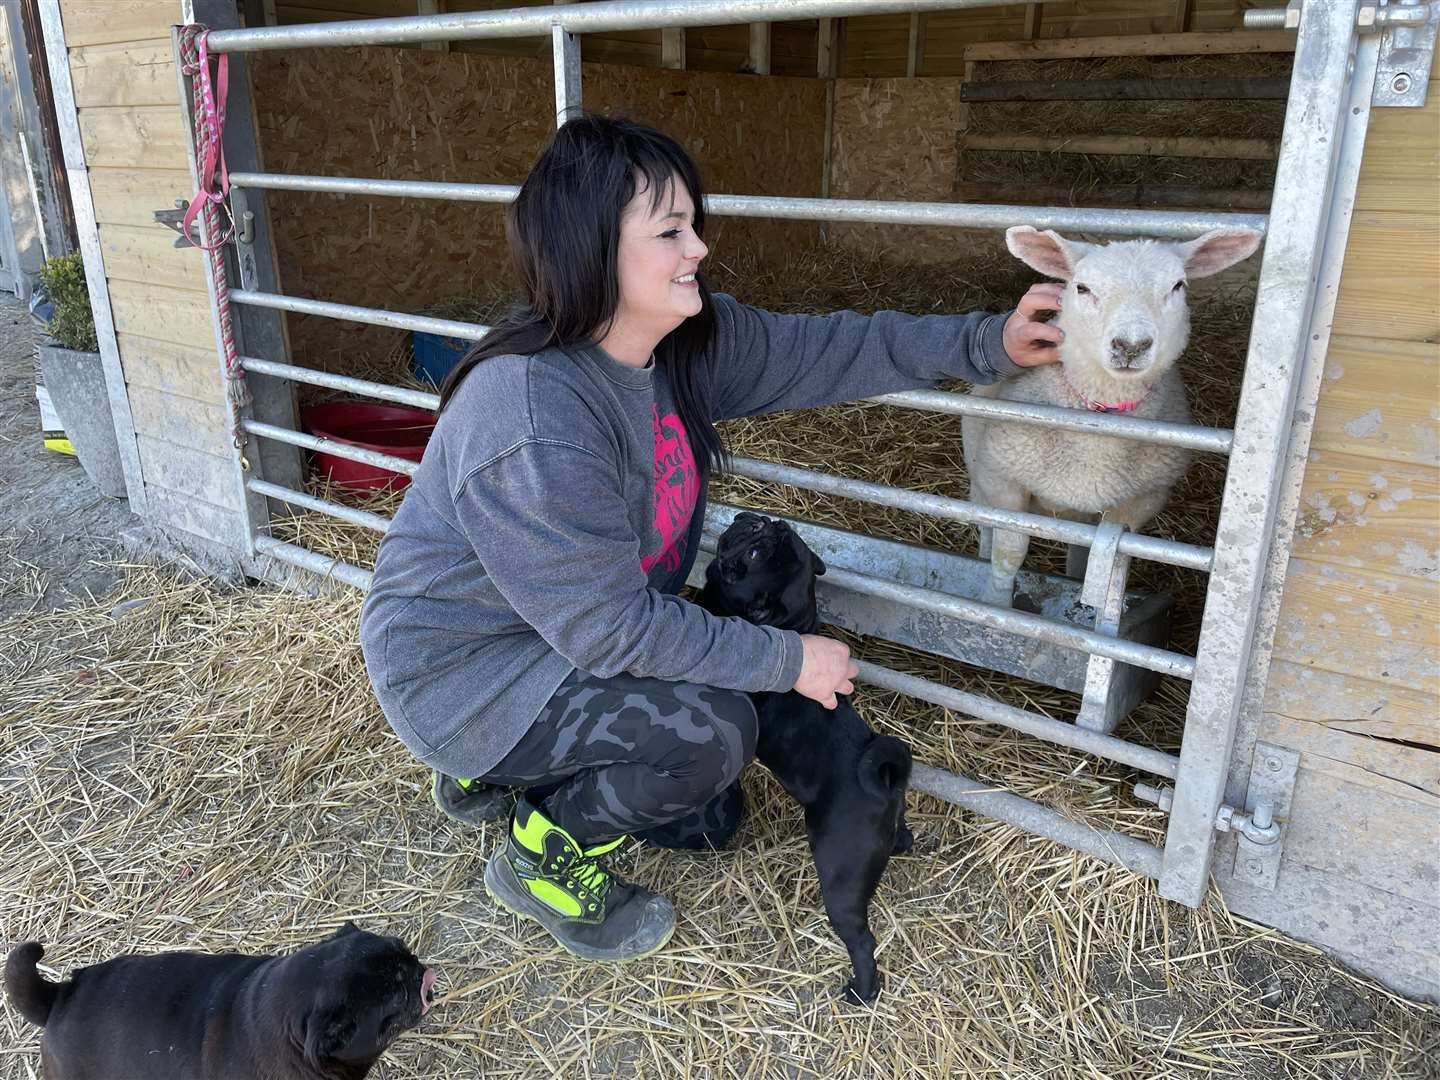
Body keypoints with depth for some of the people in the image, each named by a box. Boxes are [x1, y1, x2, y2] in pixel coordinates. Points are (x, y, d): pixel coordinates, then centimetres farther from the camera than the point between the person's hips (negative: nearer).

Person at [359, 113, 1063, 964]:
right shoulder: (532, 421, -34)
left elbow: (824, 351, -1)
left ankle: (504, 777, 28)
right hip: (462, 671, -8)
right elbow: (609, 626, -29)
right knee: (712, 730, -26)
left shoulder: (691, 341, -9)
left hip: (571, 633, 8)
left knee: (708, 822, 13)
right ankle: (546, 856, 1)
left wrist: (990, 344, -8)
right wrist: (787, 659, -22)